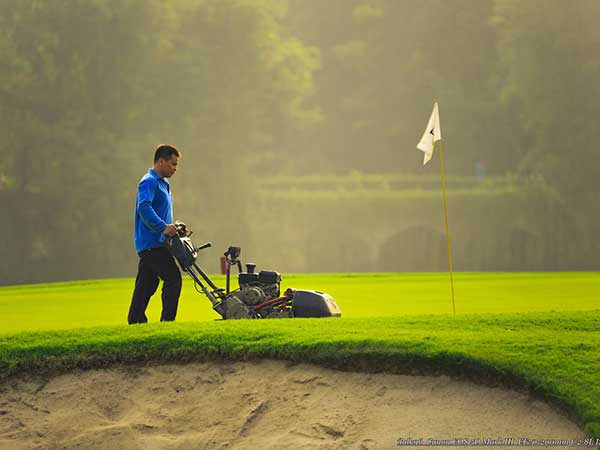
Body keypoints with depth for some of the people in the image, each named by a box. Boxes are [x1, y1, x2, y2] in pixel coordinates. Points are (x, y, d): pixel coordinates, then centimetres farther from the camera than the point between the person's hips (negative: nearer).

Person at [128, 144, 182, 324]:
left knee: (146, 286, 9)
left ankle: (135, 321, 11)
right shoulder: (149, 182, -11)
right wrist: (163, 227, -33)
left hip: (154, 244, 10)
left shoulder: (162, 183, 23)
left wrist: (173, 228, 15)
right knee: (173, 278, -12)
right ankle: (167, 322, -13)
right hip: (152, 243, -10)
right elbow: (144, 208, -26)